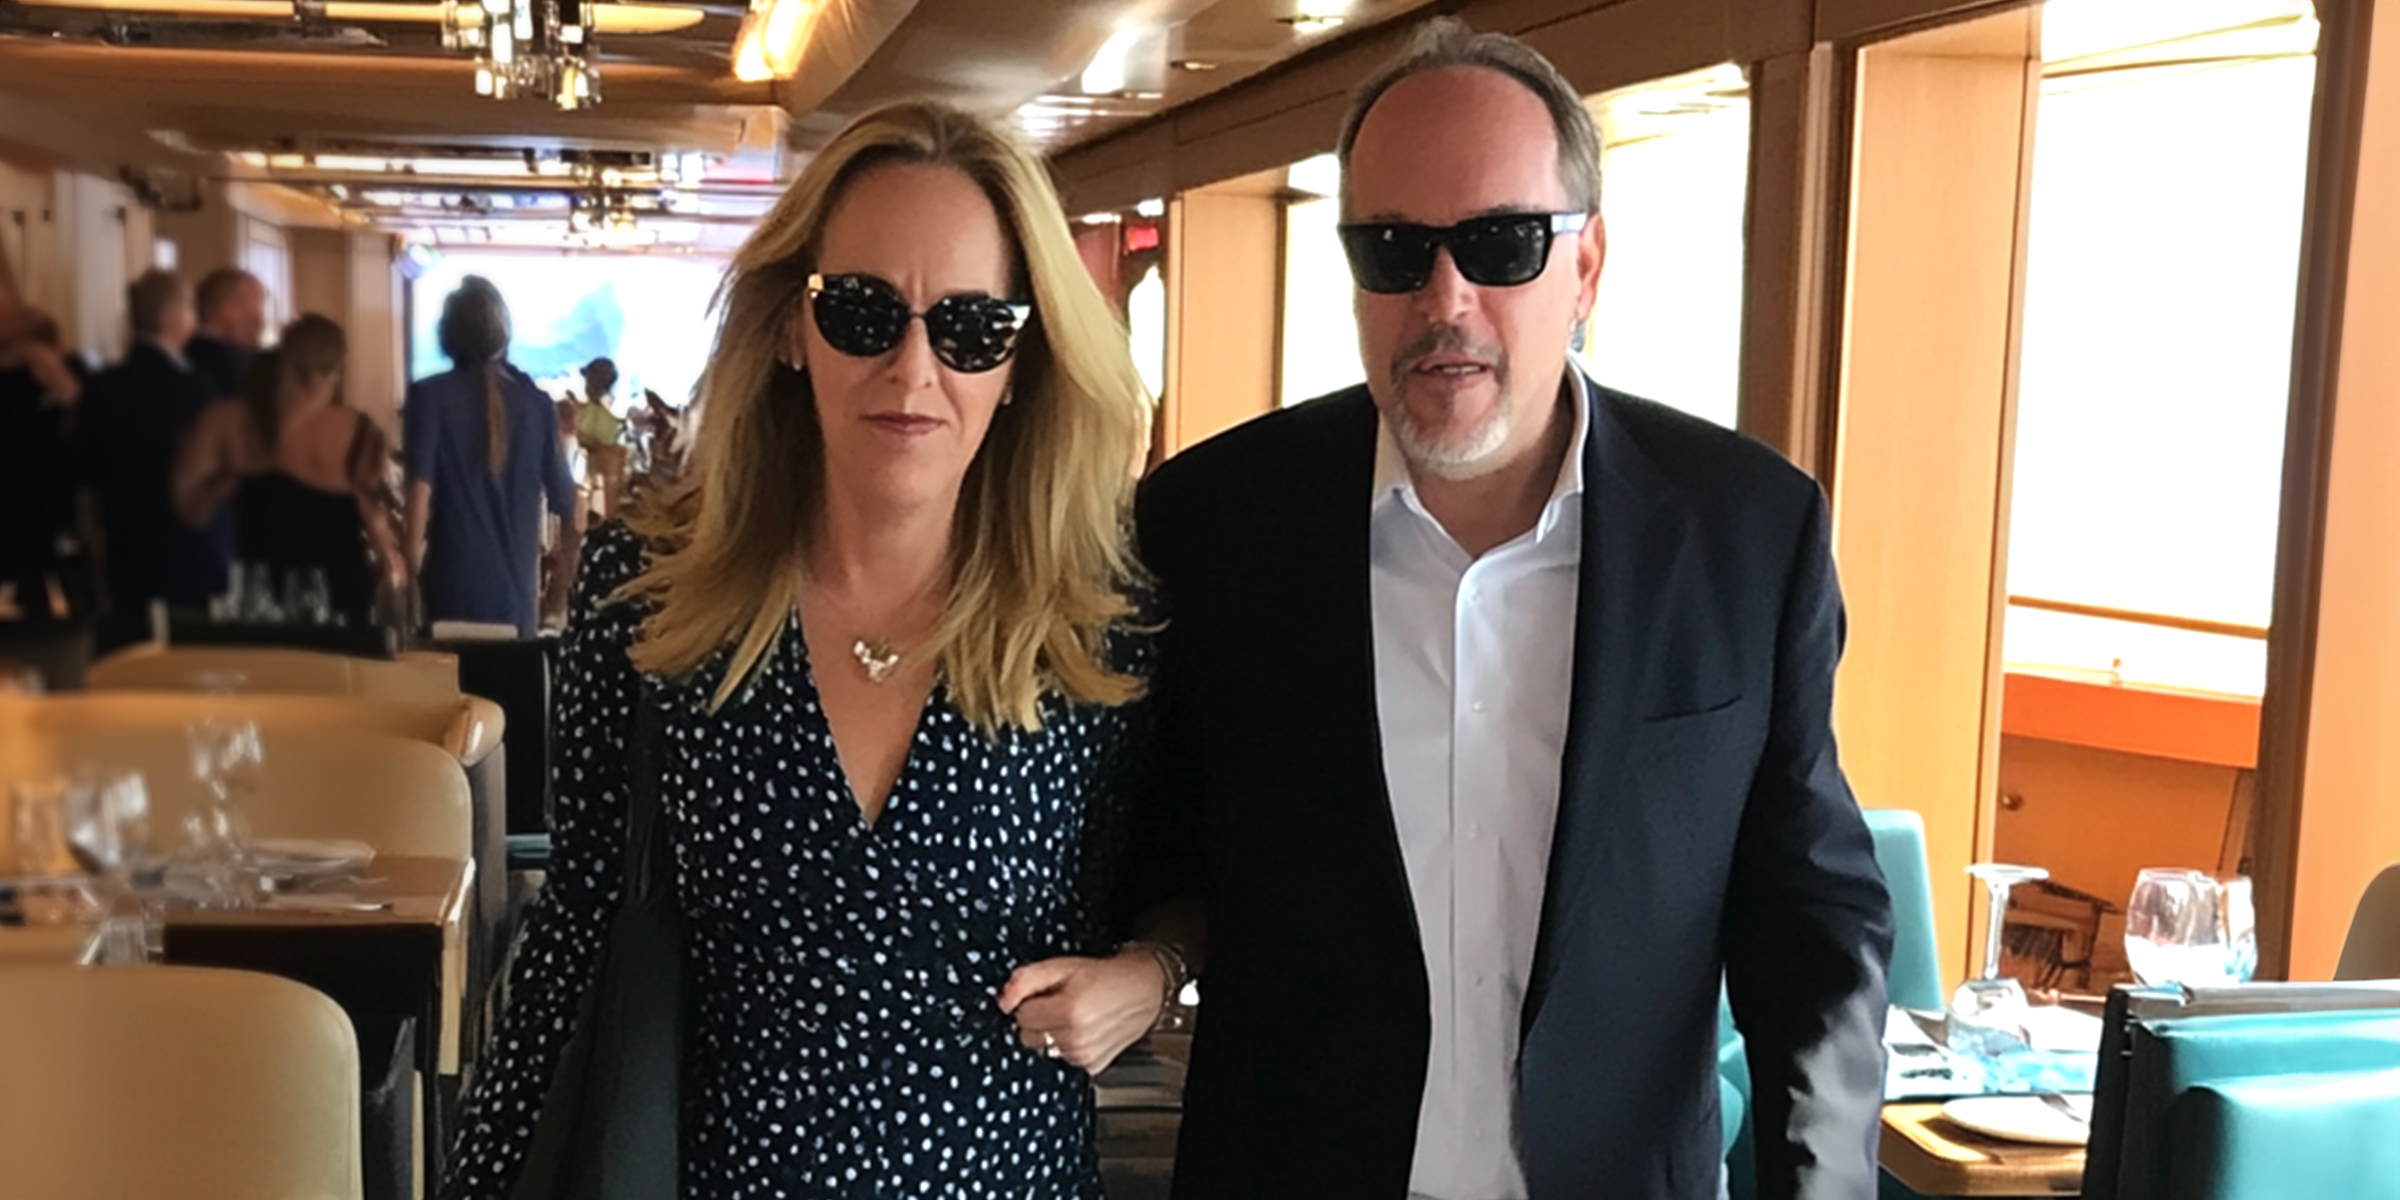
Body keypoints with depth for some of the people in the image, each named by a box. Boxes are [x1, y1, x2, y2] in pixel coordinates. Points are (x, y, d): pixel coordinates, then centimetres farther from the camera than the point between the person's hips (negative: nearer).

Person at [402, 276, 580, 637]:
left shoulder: (430, 397, -2)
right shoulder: (536, 403, 6)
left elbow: (420, 492, -11)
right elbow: (564, 503, 8)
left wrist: (409, 578, -3)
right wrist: (558, 590, 20)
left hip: (452, 591, -3)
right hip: (516, 594, 3)